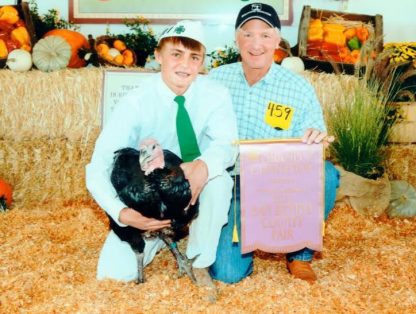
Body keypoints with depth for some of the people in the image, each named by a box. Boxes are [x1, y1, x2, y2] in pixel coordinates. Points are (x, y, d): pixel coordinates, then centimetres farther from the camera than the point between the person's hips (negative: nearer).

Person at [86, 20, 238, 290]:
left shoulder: (214, 94, -12)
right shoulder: (136, 103, -19)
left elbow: (227, 144, -24)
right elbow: (98, 169, -22)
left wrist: (204, 166, -48)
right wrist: (121, 212, -40)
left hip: (196, 186, 1)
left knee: (219, 178, -34)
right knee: (114, 273, -14)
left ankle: (199, 263, -10)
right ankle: (160, 235, 19)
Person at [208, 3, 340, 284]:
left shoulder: (300, 89, -5)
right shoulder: (217, 79, 0)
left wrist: (318, 141, -29)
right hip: (231, 184, 0)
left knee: (326, 175, -30)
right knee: (227, 271, -19)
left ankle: (300, 252, -2)